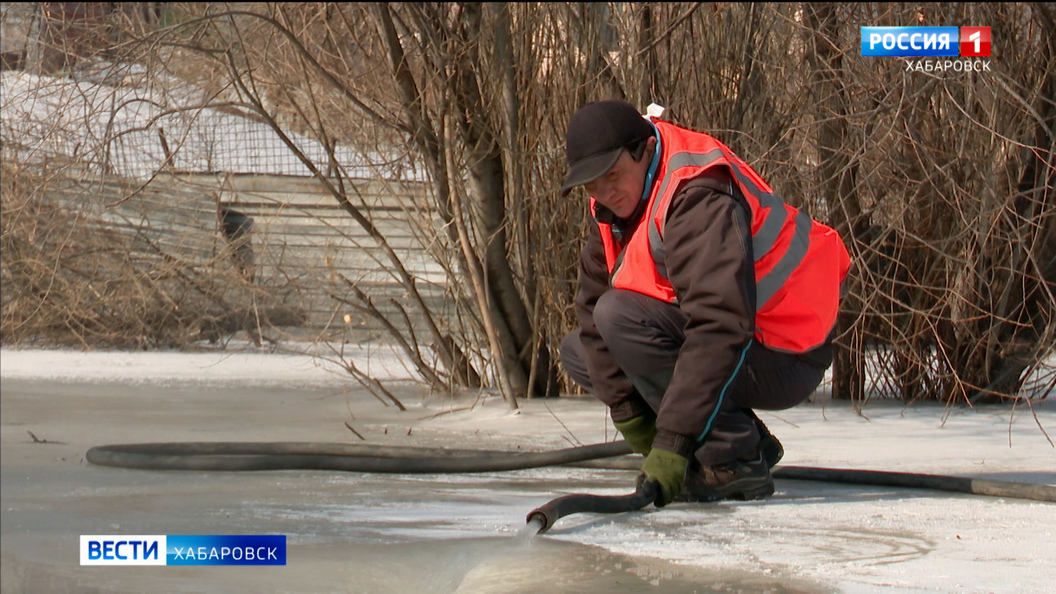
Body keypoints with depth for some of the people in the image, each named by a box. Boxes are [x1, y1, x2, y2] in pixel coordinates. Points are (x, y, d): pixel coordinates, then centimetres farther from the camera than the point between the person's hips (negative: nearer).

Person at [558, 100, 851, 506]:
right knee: (578, 352, 11)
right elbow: (592, 304, 4)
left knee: (620, 318, -25)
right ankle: (748, 439, 7)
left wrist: (672, 443, -38)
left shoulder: (699, 198, -27)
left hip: (783, 364, -10)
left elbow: (721, 326, -36)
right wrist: (629, 414, -3)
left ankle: (733, 458, -17)